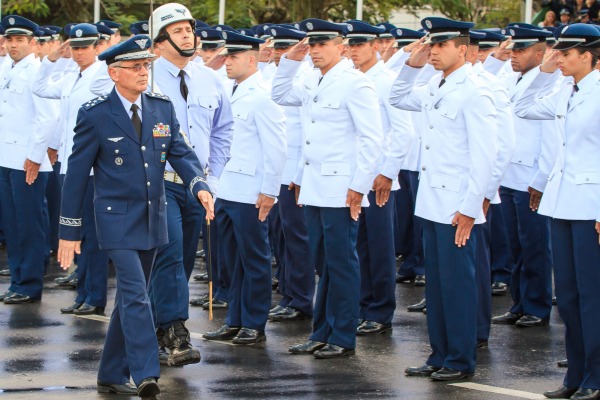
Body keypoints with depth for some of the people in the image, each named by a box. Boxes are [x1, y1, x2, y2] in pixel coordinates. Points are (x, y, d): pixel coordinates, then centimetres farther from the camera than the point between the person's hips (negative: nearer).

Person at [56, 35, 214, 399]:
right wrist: (69, 231, -5)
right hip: (117, 219, -5)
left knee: (130, 297, 13)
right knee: (136, 295, -17)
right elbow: (77, 174, -6)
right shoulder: (95, 115, -9)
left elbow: (181, 153, 3)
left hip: (154, 218, 6)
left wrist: (201, 186, -19)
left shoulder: (163, 108, 4)